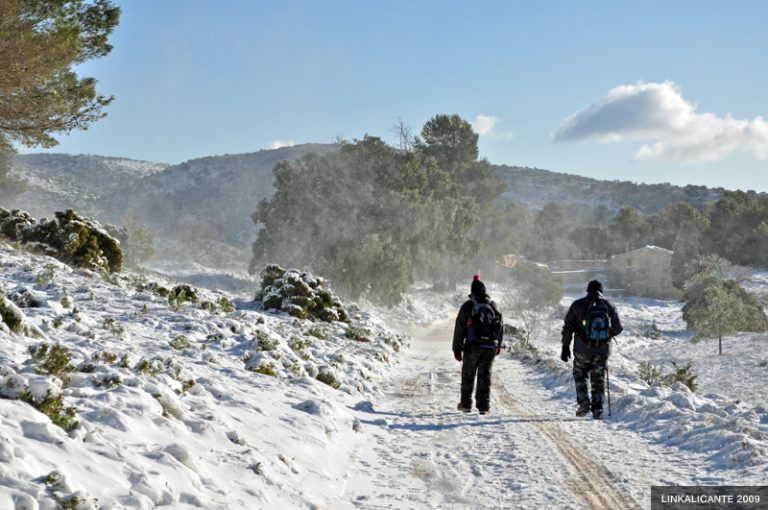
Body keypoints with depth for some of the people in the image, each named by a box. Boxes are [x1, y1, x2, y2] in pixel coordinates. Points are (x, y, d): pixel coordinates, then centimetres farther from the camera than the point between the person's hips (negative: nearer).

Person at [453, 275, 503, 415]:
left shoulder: (468, 306, -5)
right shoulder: (493, 305, 6)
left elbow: (459, 329, -6)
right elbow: (501, 326, 14)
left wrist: (457, 349, 0)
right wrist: (498, 345, 27)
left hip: (473, 346, -3)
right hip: (490, 346, 3)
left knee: (468, 375, 11)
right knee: (485, 375, 8)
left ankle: (466, 404, 18)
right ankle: (483, 406, 5)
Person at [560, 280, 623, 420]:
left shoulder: (578, 305, -4)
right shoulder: (609, 306, 0)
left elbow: (568, 327, -4)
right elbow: (618, 328, 6)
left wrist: (565, 346, 2)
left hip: (583, 349, -1)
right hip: (603, 350, 1)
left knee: (580, 375, 17)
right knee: (598, 379, 11)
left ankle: (584, 401, 0)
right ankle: (597, 410, 6)